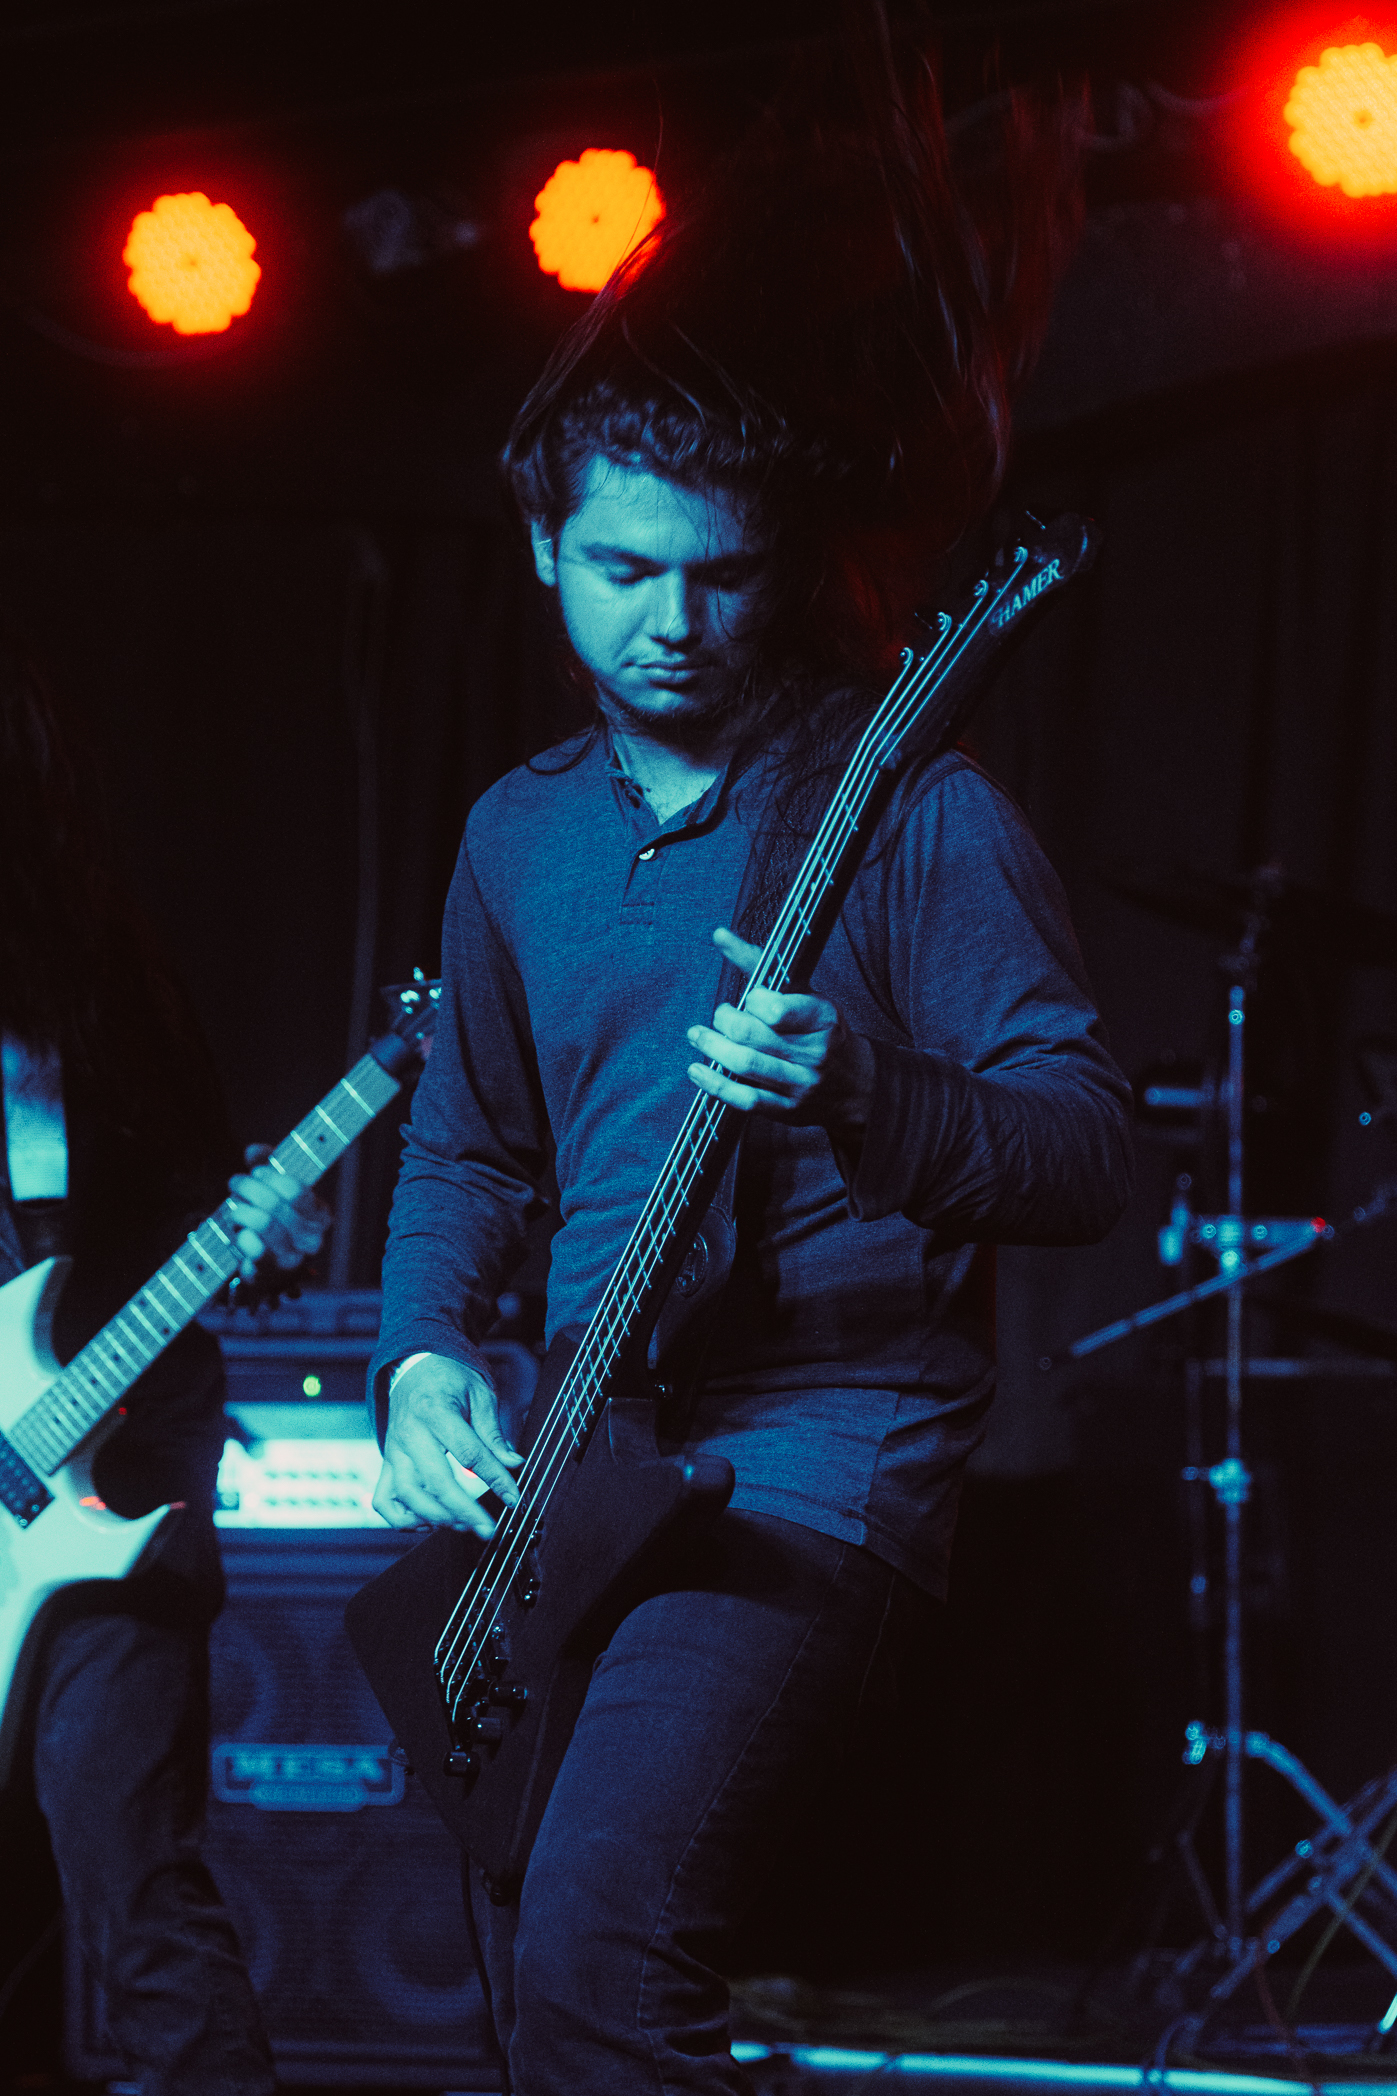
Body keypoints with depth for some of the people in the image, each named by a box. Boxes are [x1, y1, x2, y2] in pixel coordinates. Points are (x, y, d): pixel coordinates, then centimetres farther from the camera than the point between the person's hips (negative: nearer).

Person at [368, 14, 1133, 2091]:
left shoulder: (909, 810, -7)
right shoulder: (521, 833, 13)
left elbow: (1093, 1154, -14)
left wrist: (858, 1097, -32)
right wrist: (427, 1358, 3)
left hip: (820, 1469, -7)